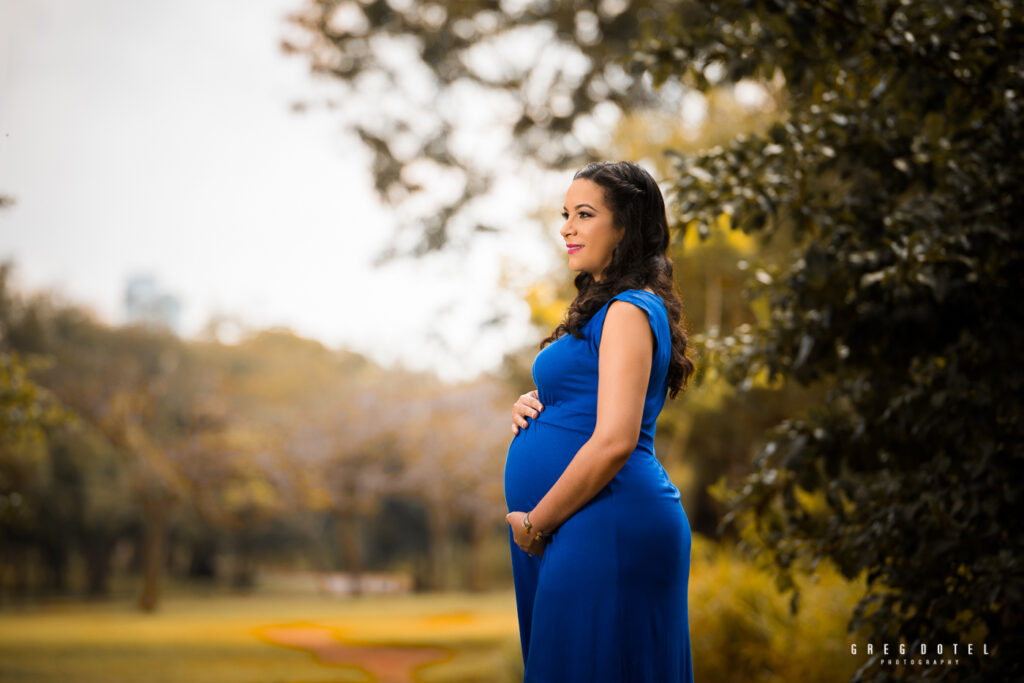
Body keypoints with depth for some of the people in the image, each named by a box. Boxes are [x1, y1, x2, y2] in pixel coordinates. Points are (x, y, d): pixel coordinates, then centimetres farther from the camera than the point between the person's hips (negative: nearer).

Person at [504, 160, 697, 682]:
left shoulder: (628, 311, -13)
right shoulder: (601, 307, 18)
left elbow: (615, 440, -22)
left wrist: (534, 523, -13)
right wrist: (531, 406, 6)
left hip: (607, 525, -10)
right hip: (588, 529, 10)